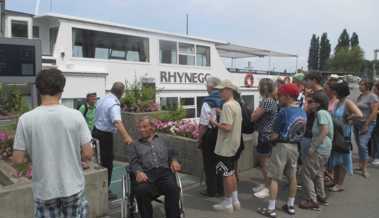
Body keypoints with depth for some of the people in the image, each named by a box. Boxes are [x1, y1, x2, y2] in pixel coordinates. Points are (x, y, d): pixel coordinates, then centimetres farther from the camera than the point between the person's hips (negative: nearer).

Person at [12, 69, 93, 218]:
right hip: (73, 187, 0)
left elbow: (18, 160, -8)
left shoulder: (26, 119, -12)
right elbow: (88, 155, -11)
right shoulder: (75, 115, -13)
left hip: (44, 190, 0)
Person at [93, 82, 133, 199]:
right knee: (107, 163, 2)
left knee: (100, 159, 21)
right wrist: (126, 137, -52)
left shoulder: (102, 99, 3)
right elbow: (117, 122, -41)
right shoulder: (114, 105, -25)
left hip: (96, 131, 9)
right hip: (105, 135, -9)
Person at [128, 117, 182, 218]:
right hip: (146, 174, 0)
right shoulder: (135, 145, 26)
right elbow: (133, 162, 11)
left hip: (164, 171, 0)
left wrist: (174, 160, -4)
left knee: (172, 187, -33)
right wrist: (138, 172, -11)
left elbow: (172, 153, 21)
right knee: (141, 190, -34)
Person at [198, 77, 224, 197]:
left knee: (209, 165, 9)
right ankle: (220, 190, 27)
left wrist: (199, 139, -6)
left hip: (210, 135, -5)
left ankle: (211, 190, 18)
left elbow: (203, 124, -17)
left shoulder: (208, 103, -18)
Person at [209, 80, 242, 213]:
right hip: (234, 144, 10)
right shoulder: (237, 105, 10)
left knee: (226, 174, 2)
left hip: (225, 146, -10)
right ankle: (235, 200, 27)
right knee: (231, 173, 18)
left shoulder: (227, 105, -21)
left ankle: (227, 203, 14)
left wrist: (215, 123, -14)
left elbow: (227, 127, -28)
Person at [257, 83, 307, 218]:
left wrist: (272, 138, 3)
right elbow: (301, 132, 12)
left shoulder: (284, 112, -18)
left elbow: (275, 135, -16)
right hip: (294, 146, 8)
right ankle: (290, 206, 28)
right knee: (292, 176, 16)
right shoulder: (302, 113, 4)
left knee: (274, 178, 0)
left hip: (282, 146, -7)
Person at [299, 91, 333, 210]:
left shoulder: (321, 112, -16)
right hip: (324, 149, 10)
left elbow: (325, 131, -25)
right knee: (317, 173, 23)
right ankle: (321, 197, 35)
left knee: (306, 173, -1)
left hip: (319, 149, -10)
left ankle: (312, 201, 5)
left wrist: (312, 147, -24)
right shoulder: (324, 112, 12)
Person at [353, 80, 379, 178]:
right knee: (359, 145, 10)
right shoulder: (360, 96, 12)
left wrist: (366, 125, -17)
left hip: (367, 124, -7)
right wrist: (353, 120, 9)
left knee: (363, 145, -15)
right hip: (357, 123, 7)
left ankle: (365, 168, -7)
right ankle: (361, 165, 20)